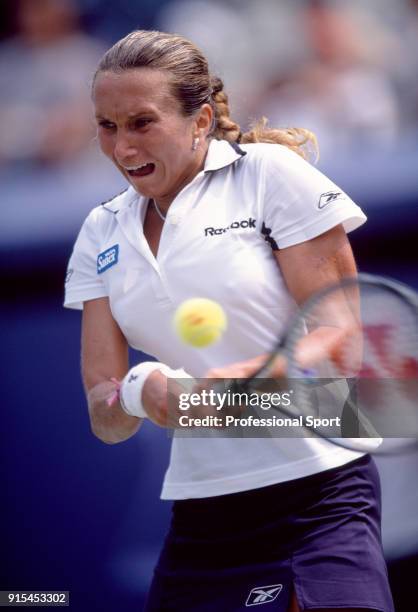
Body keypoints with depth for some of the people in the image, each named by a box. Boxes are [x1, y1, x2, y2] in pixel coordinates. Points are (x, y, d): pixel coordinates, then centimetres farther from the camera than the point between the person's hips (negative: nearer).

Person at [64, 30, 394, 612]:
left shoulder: (270, 172, -4)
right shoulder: (101, 234, 10)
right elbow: (105, 420, 5)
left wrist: (243, 379, -26)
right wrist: (140, 391, -18)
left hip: (318, 493, -5)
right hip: (199, 513, 5)